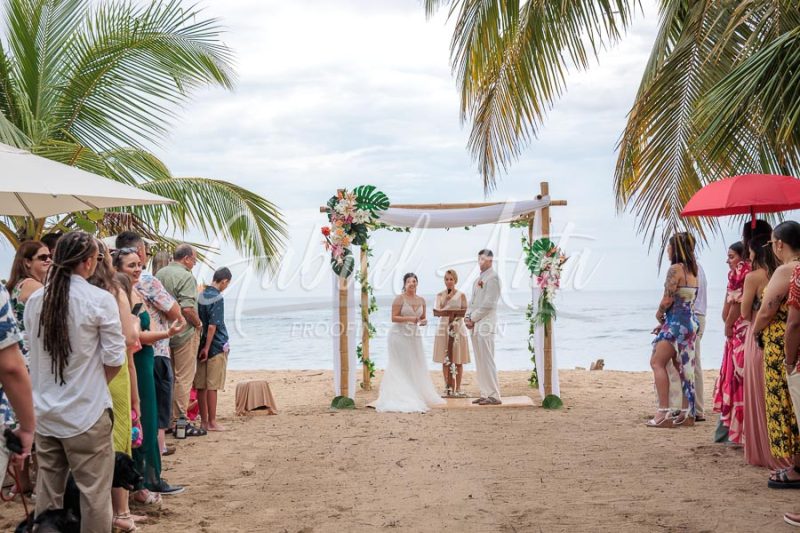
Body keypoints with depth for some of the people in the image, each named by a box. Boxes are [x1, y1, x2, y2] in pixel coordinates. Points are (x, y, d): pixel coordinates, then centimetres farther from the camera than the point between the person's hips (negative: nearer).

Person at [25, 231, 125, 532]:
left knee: (48, 492, 16)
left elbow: (33, 351, 13)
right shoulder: (100, 300, -12)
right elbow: (114, 359, -9)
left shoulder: (35, 300, 4)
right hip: (85, 413, -5)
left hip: (44, 412, 6)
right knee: (94, 493, 3)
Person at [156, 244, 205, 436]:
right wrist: (198, 323, -9)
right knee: (183, 378, 0)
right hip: (184, 334, -7)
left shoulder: (159, 274, 8)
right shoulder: (186, 277, -16)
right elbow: (187, 308, -24)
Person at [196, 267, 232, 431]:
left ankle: (204, 421, 16)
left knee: (201, 386, 8)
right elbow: (212, 326, -19)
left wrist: (202, 345, 14)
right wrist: (207, 347, -15)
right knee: (212, 386, -2)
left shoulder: (201, 296, 8)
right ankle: (212, 423, 3)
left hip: (202, 346, 7)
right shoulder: (217, 298, -14)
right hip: (216, 347, -7)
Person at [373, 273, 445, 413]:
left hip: (414, 336, 6)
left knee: (415, 367, 8)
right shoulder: (400, 299, -8)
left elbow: (423, 318, 18)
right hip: (400, 335, -6)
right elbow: (394, 318, -12)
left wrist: (424, 321, -5)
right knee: (400, 367, -4)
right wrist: (409, 318, -22)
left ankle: (415, 396, 17)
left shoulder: (421, 300, 8)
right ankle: (400, 397, -2)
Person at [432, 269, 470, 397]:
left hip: (458, 327, -1)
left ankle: (457, 388, 6)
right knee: (445, 360, 3)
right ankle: (448, 388, 11)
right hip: (444, 327, 1)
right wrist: (446, 299, -15)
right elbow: (438, 310, -4)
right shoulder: (440, 295, 7)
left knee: (458, 361, 0)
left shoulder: (461, 295, 4)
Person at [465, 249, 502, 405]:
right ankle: (485, 393, 15)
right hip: (475, 324, 9)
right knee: (480, 362, 10)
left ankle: (494, 396, -7)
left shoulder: (492, 277, -9)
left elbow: (488, 304, -15)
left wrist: (473, 318, -10)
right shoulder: (479, 279, 19)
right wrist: (468, 317, 4)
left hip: (486, 322, -9)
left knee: (487, 360, -9)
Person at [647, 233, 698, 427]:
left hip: (677, 322, -9)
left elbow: (667, 300, -17)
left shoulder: (675, 269, -13)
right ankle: (687, 413, 15)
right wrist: (665, 322, 16)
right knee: (684, 367, 13)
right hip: (690, 321, 9)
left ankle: (664, 413, -13)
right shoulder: (692, 270, 14)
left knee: (657, 362, -7)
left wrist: (659, 314, 3)